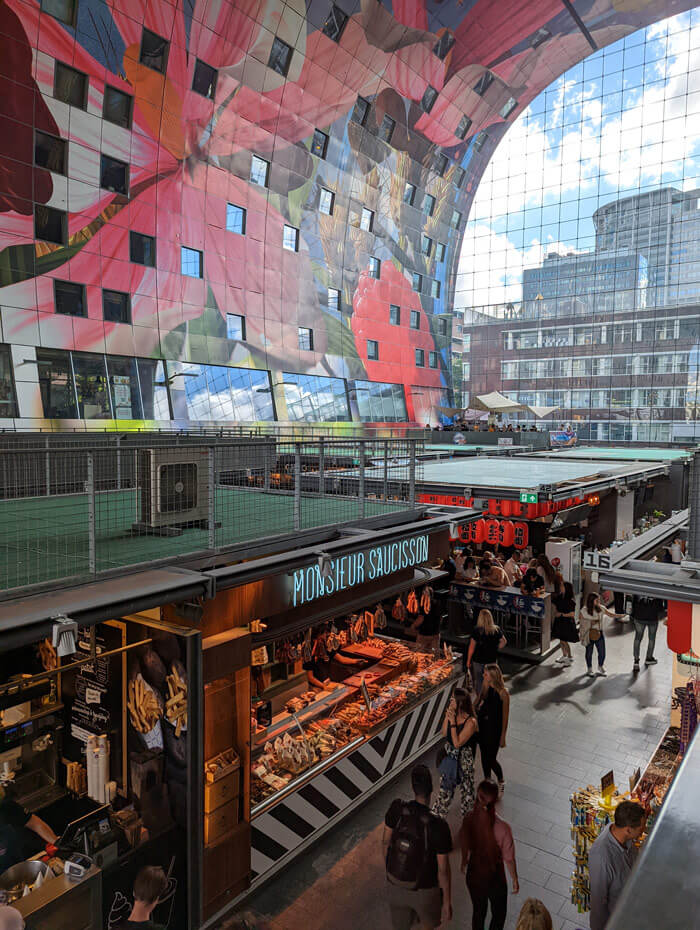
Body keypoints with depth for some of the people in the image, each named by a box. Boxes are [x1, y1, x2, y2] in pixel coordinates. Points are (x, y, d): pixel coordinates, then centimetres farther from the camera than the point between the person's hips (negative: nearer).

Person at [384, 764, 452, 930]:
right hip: (424, 890, -3)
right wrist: (447, 903, -6)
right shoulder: (439, 827, -34)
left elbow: (386, 841, -6)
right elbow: (443, 870, -22)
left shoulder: (397, 809, -23)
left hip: (395, 884, 3)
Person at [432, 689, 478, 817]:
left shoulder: (470, 722, -30)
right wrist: (447, 716, -16)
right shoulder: (453, 714, -11)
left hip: (463, 757, -6)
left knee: (466, 785, 18)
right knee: (445, 783, 23)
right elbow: (444, 734, -3)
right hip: (449, 754, 6)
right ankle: (438, 812, 44)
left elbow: (457, 743, -28)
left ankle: (468, 813, 43)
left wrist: (453, 722, -32)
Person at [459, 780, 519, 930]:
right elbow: (509, 859, -18)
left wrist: (464, 862, 19)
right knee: (499, 914, 25)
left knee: (478, 911, 27)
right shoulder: (503, 828, -32)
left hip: (474, 874, 3)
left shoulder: (468, 820, -21)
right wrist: (515, 880, 1)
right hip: (494, 878, -3)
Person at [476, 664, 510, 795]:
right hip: (482, 728, 6)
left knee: (491, 759, 6)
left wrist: (503, 737, -10)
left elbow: (505, 716, -15)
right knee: (484, 757, 18)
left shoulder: (503, 694, -22)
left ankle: (501, 782, 35)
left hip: (494, 730, -6)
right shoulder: (486, 688, -4)